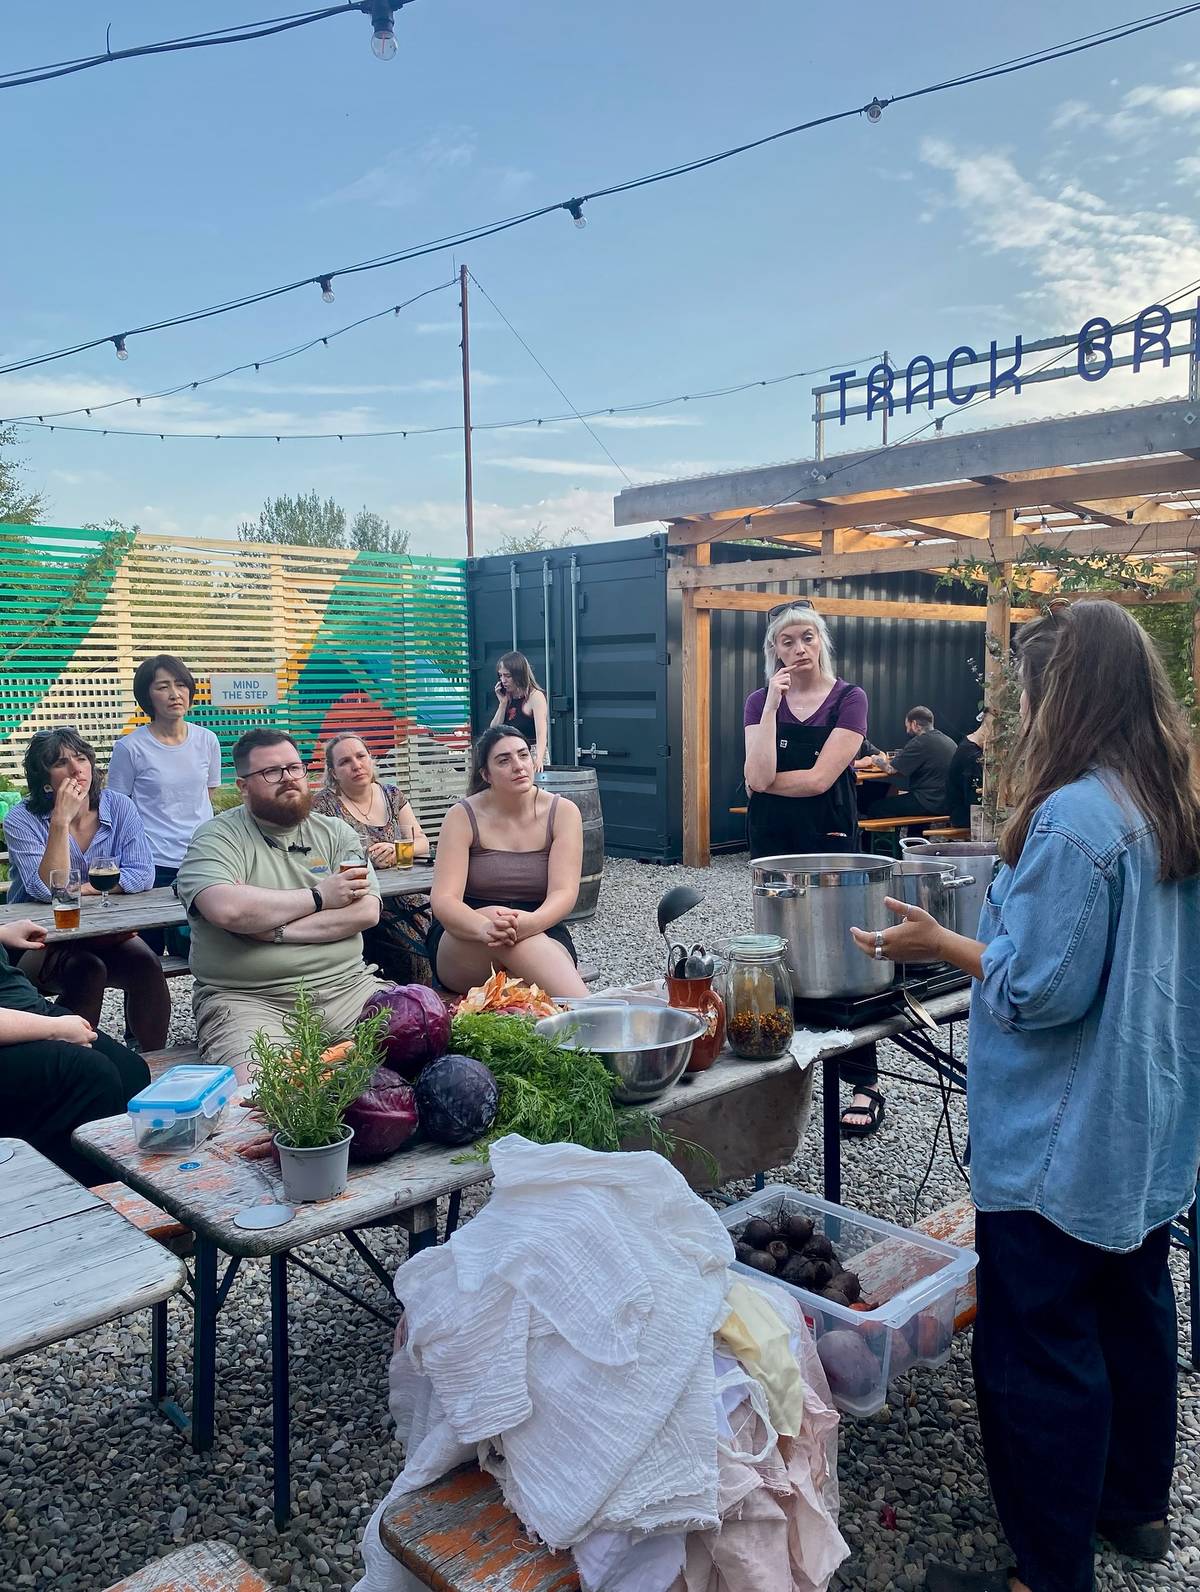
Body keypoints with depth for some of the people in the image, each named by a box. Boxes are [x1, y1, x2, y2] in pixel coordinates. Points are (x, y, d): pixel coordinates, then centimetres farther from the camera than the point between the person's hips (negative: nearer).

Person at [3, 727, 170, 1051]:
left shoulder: (118, 807, -2)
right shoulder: (21, 820, -9)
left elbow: (142, 875, -10)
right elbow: (47, 891, -22)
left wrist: (80, 889, -16)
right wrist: (61, 821, -26)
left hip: (107, 933, 3)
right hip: (40, 942, -2)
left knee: (146, 964, -25)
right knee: (88, 969, -31)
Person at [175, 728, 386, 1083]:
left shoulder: (336, 833, 12)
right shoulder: (217, 838, 1)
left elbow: (367, 911, -3)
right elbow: (227, 909, -20)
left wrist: (272, 927, -12)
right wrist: (318, 897, -9)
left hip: (346, 987, 4)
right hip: (245, 998, -4)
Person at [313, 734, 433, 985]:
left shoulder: (393, 796, 14)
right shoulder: (324, 803, 1)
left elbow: (422, 842, 12)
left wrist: (397, 850, -11)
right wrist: (371, 858, -17)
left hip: (402, 896, 5)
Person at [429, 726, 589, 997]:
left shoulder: (563, 812, -2)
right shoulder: (463, 816, -5)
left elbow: (564, 892, -13)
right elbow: (443, 900, -15)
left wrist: (529, 923, -38)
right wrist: (485, 927, -39)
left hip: (541, 937, 0)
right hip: (462, 945, 0)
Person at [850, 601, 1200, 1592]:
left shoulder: (1074, 817, -25)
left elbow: (1040, 991, -24)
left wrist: (943, 945, -11)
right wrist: (1003, 926, 14)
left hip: (1060, 1148, -9)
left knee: (1037, 1360, 5)